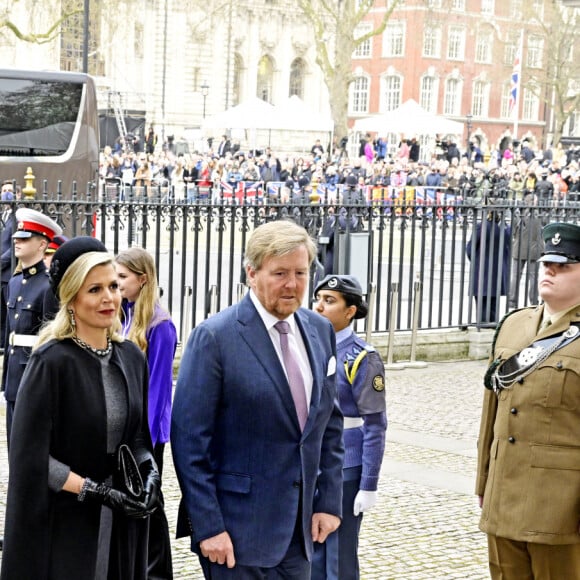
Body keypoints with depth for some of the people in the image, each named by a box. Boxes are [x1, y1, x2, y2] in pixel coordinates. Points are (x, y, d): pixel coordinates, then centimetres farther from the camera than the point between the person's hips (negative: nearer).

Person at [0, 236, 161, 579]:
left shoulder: (132, 357, 5)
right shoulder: (52, 361, -14)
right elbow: (31, 454, -16)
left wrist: (149, 473, -6)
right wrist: (94, 490, -19)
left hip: (120, 524, 6)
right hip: (61, 523, -6)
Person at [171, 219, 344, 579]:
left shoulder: (320, 331, 7)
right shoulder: (215, 337, -12)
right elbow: (190, 440, -13)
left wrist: (330, 500, 7)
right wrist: (208, 526, -15)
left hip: (299, 529, 6)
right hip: (238, 528, -6)